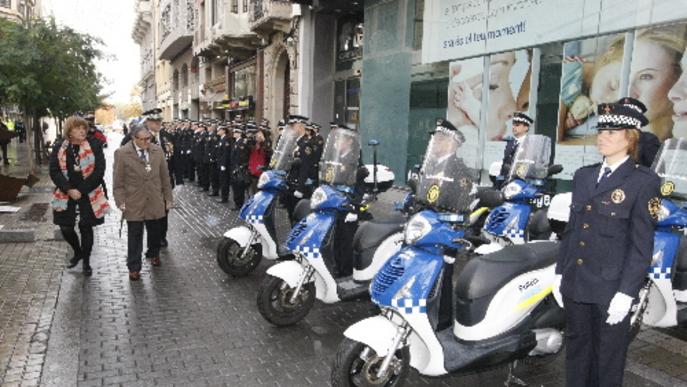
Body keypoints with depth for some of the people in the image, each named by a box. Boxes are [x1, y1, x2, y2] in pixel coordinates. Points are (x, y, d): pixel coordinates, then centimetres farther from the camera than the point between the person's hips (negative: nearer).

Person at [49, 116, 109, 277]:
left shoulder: (94, 146, -6)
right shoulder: (59, 148, 1)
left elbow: (99, 171, -11)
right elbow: (54, 172, -3)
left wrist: (81, 190, -14)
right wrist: (69, 190, -16)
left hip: (89, 194, -2)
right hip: (66, 194, 2)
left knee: (86, 227, 3)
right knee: (66, 227, 5)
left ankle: (86, 262, 20)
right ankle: (78, 252, 33)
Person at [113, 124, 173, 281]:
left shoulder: (157, 150, 1)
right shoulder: (122, 153, -8)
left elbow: (164, 176, 6)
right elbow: (118, 181, -5)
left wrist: (168, 198, 7)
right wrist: (120, 201, -9)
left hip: (155, 202, 3)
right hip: (134, 203, -3)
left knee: (154, 232, 17)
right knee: (135, 236, 4)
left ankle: (153, 253, 44)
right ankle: (134, 268, 17)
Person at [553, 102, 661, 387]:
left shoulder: (644, 182, -8)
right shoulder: (583, 175, 9)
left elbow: (642, 244, -10)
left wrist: (626, 293, -14)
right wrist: (560, 273, 11)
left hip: (610, 289, -5)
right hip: (575, 285, 5)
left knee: (608, 362, 10)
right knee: (576, 352, 18)